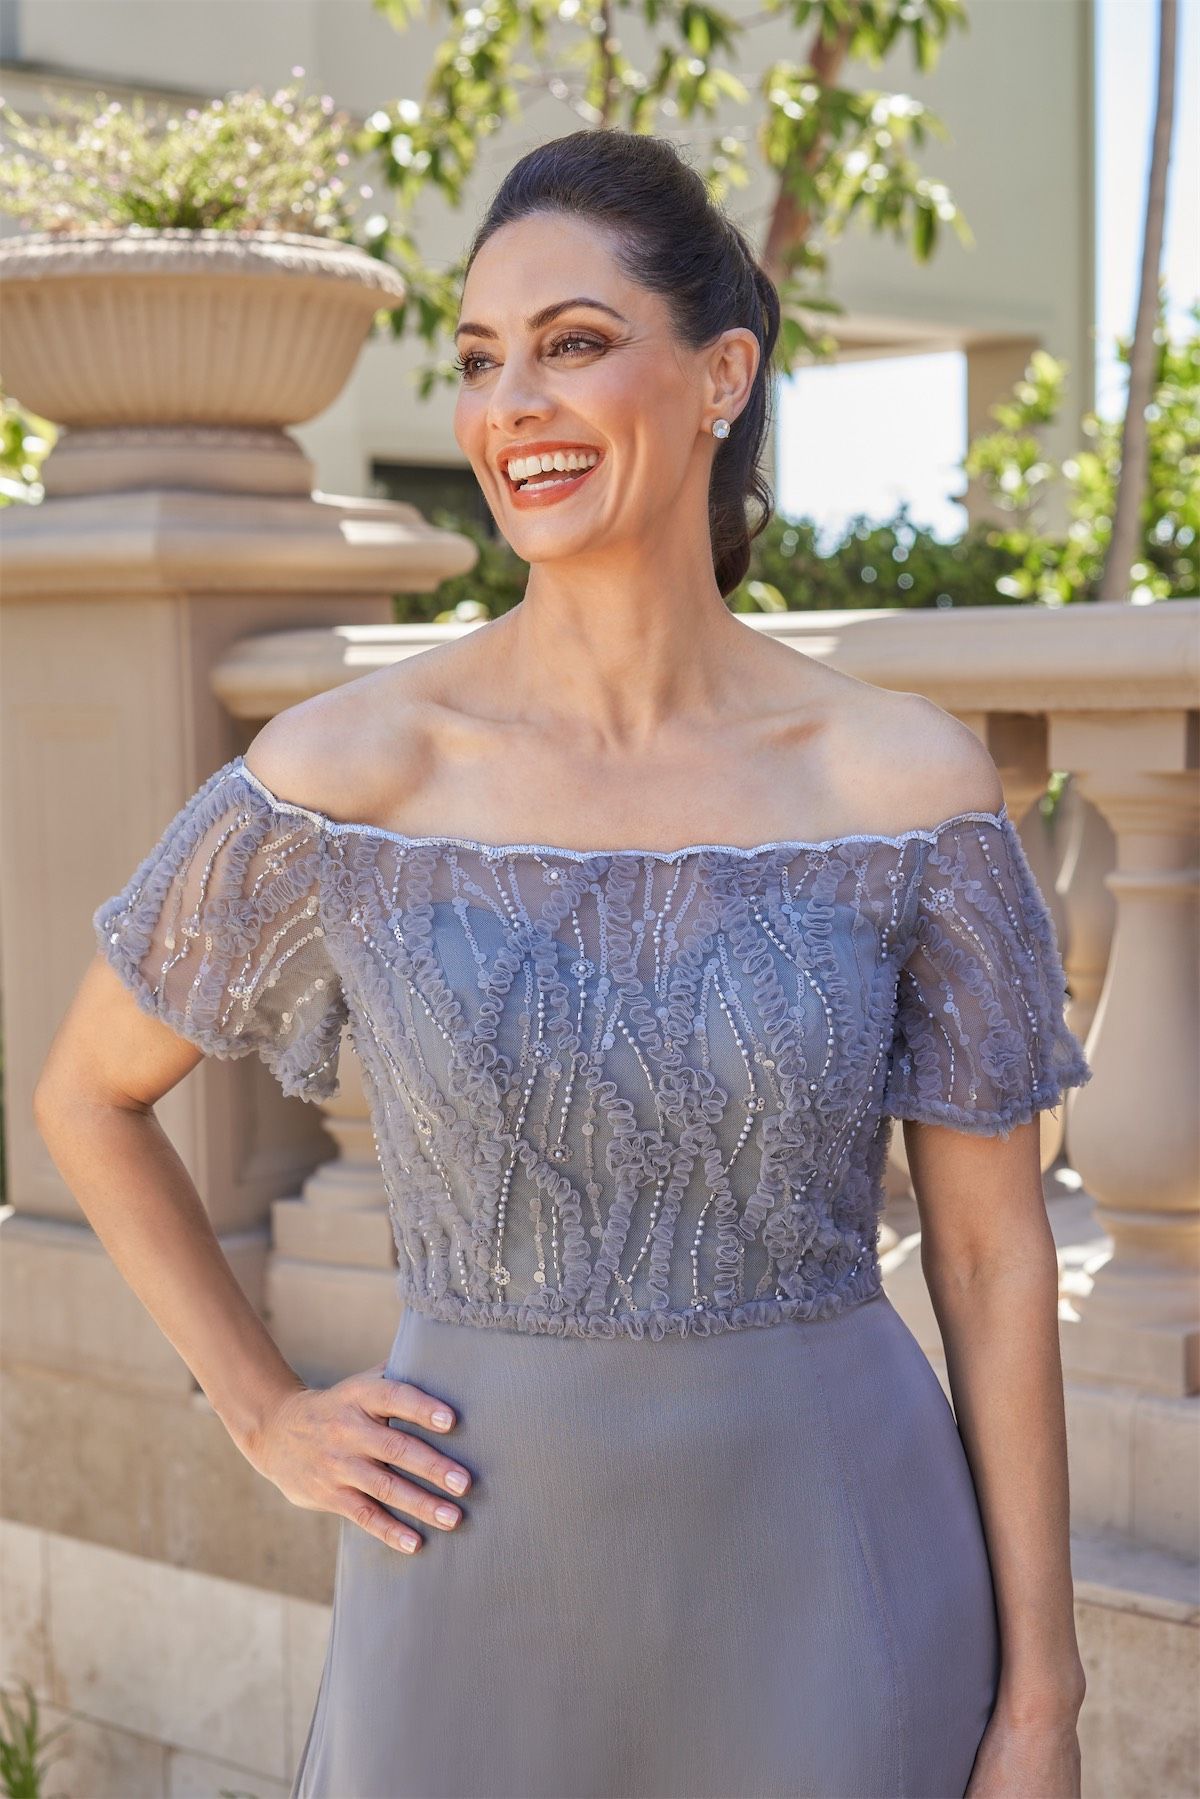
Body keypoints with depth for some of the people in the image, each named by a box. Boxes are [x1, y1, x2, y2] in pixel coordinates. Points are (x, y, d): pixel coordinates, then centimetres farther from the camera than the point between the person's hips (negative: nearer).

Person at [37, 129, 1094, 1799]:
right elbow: (87, 1094, 7)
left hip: (830, 1596, 0)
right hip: (486, 1588, 0)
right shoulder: (344, 769, -9)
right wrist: (270, 1420, 1)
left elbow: (994, 1254, -3)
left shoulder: (912, 782, -8)